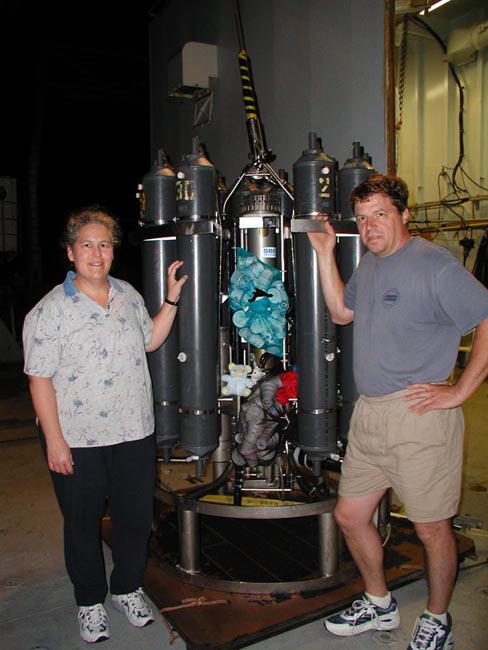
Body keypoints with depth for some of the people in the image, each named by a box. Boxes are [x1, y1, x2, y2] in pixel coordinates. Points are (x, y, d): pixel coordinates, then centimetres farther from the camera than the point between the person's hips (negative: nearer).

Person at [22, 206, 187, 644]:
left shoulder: (128, 295, 5)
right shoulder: (49, 311, -11)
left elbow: (150, 340, 17)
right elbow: (40, 380, -11)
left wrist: (172, 298, 9)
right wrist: (54, 441, -14)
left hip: (135, 434, 4)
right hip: (77, 442, -4)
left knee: (136, 517, 16)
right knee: (83, 524, 14)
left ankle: (128, 589, 41)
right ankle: (90, 602, 38)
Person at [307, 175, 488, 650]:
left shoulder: (435, 265, -13)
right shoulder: (369, 264, 12)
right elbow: (341, 312, 25)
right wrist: (325, 254, 16)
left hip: (419, 414, -8)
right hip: (369, 412, 8)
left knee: (431, 528, 9)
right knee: (349, 515, 15)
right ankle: (379, 605, 39)